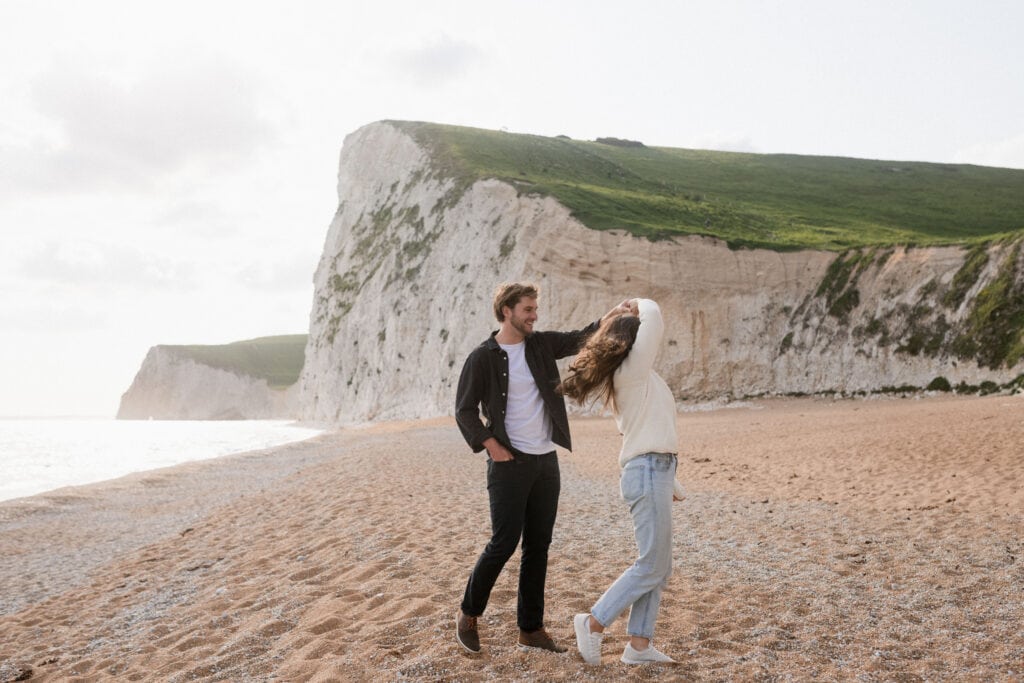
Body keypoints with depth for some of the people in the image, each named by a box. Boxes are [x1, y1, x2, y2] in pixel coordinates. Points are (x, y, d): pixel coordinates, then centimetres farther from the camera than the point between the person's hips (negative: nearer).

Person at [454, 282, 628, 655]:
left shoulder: (541, 345, 9)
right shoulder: (483, 358, -6)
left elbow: (580, 339, 1)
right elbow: (465, 410, -6)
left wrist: (609, 317, -17)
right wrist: (493, 448, -13)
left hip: (546, 461, 6)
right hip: (509, 464, -6)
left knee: (538, 546, 8)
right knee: (504, 542, -5)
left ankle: (531, 630, 18)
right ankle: (469, 614, 17)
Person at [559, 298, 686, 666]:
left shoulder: (636, 379, 18)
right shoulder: (632, 371, -10)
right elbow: (653, 318, -20)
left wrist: (671, 482, 23)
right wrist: (639, 306, 2)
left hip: (654, 472, 10)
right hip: (648, 472, -10)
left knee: (659, 566, 11)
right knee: (652, 565, -5)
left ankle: (638, 645, 14)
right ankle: (593, 623, 3)